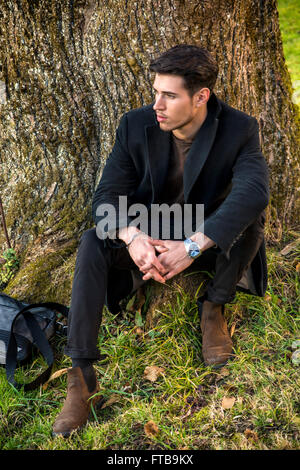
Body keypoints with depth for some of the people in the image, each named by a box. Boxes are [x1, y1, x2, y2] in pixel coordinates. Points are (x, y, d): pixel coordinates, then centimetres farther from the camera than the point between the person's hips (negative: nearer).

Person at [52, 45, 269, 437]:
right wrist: (132, 238, -40)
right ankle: (81, 376, -28)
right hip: (148, 237, 1)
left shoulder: (239, 129, -19)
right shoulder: (136, 125, -13)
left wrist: (192, 247, -45)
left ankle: (214, 308, -6)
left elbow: (254, 191, -36)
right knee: (92, 243, -26)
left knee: (250, 216, -32)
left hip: (209, 239, -1)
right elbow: (107, 196, -17)